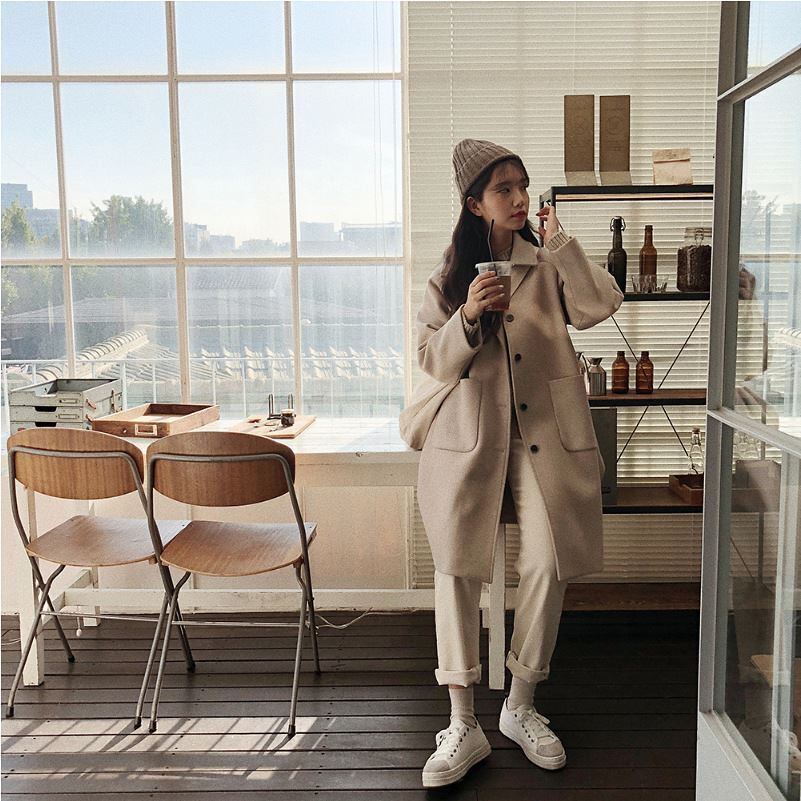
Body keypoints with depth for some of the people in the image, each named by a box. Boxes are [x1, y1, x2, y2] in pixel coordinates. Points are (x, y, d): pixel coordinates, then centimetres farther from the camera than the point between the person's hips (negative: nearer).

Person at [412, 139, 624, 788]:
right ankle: (464, 727, 3)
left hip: (545, 433, 1)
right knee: (456, 568, -9)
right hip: (472, 434, 0)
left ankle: (521, 706, 17)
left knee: (548, 564, -5)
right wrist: (468, 314, -14)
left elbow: (598, 307, -10)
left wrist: (559, 240, -9)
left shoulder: (550, 264, 9)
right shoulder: (452, 274, 9)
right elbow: (434, 361, 2)